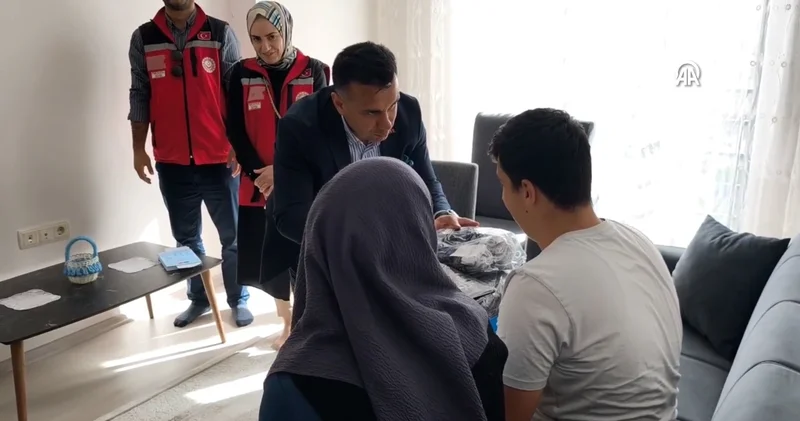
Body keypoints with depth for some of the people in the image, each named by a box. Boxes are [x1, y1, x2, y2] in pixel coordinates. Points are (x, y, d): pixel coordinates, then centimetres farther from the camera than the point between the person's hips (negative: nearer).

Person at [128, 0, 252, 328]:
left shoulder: (221, 34, -1)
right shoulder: (143, 38, 4)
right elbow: (139, 96, 7)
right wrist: (138, 149, 3)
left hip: (219, 159, -2)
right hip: (171, 162, 2)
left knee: (232, 236, 7)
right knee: (186, 238, 14)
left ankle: (238, 299, 24)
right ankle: (198, 298, 30)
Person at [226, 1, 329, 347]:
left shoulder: (313, 71, -1)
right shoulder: (242, 74, 4)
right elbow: (235, 130, 2)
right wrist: (257, 172, -10)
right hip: (258, 184, 2)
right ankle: (288, 323, 27)